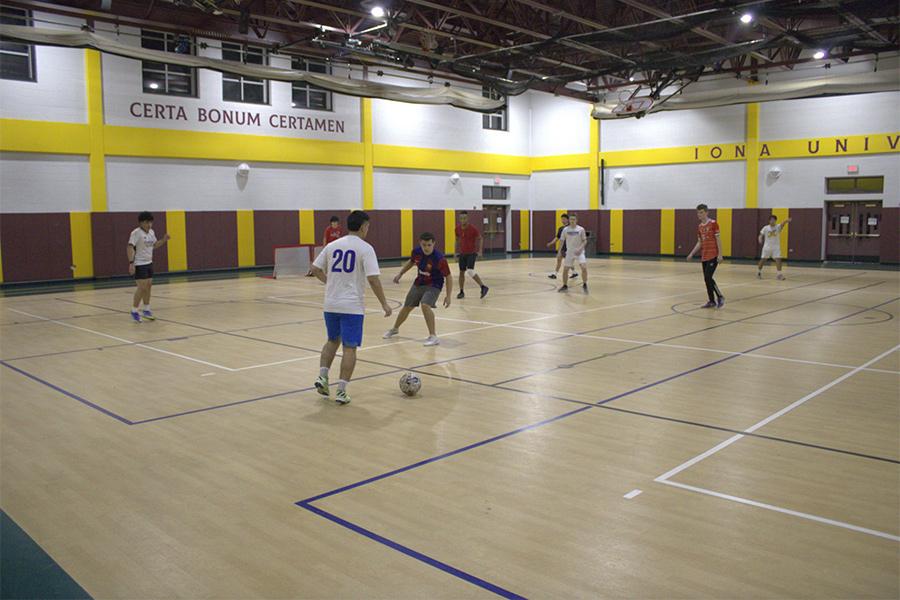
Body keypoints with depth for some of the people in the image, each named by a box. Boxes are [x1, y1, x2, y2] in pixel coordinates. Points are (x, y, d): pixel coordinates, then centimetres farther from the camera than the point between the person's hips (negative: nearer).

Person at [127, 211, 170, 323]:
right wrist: (131, 263, -27)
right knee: (142, 287, -8)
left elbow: (154, 245, 22)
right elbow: (130, 248, -20)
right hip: (139, 265, -8)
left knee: (148, 286, 11)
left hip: (149, 263, 8)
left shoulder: (152, 232, 8)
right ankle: (134, 311, 5)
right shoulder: (136, 233, -16)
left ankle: (146, 310, 21)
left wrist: (164, 240, 6)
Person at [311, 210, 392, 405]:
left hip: (331, 304, 5)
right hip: (352, 306, -5)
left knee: (333, 341, 24)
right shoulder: (365, 248, -8)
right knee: (350, 347, 2)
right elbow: (373, 279, -14)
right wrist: (384, 304, -6)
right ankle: (341, 391, 1)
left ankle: (322, 377, 13)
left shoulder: (332, 245, 7)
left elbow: (315, 269, 11)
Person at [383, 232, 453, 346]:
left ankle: (433, 337, -23)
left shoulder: (439, 259, -29)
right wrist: (400, 274, 14)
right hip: (418, 283, 6)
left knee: (425, 305, -31)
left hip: (433, 286, -6)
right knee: (407, 307, 18)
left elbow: (448, 277, -20)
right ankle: (395, 329, 45)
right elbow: (411, 262, 12)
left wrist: (448, 296, -23)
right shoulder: (416, 252, -13)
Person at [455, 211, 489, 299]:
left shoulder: (473, 228, -16)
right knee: (461, 272, 7)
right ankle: (461, 292, 17)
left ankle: (483, 287, -8)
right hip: (462, 253, 5)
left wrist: (480, 250, -13)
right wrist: (456, 251, 12)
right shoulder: (458, 228, -1)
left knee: (470, 271, -19)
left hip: (472, 253, -5)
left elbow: (480, 238, -5)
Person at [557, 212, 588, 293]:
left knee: (584, 267, -20)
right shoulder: (565, 230, -1)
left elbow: (585, 241, -5)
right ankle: (565, 286, 21)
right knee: (565, 269, 3)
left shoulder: (581, 229, -7)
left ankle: (584, 285, -4)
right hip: (569, 252, 3)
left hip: (579, 252, -3)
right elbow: (562, 241, 7)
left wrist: (580, 248, -21)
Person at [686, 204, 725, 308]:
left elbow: (718, 239, -10)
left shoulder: (713, 223, -9)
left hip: (713, 256, -7)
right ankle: (712, 301, 15)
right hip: (704, 256, 7)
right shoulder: (699, 227, 11)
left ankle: (720, 297, 3)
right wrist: (691, 254, 7)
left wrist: (720, 254, -16)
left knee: (708, 278, -13)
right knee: (707, 279, 7)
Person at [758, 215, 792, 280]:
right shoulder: (766, 228, -4)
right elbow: (761, 235, 3)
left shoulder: (778, 226, -9)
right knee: (763, 260, 8)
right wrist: (760, 239, -20)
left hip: (776, 247, -1)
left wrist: (786, 221, -53)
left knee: (778, 259, -11)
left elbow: (782, 223, -30)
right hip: (767, 247, 1)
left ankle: (779, 274, -6)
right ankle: (758, 272, 26)